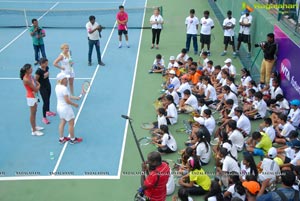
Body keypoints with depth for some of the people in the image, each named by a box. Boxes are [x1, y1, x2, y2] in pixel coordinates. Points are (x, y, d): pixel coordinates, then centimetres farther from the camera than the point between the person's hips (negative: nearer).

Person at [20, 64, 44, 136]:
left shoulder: (30, 76, 2)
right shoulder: (26, 79, -26)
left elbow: (38, 84, 7)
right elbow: (35, 89, -22)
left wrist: (37, 87, -11)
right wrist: (38, 87, -4)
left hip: (34, 96, 9)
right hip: (31, 97, -9)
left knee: (34, 113, 21)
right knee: (32, 114, 0)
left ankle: (34, 126, 38)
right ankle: (34, 131, 9)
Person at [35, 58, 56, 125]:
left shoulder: (47, 68, -4)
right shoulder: (39, 71, -25)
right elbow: (35, 80, -19)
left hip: (48, 85, 7)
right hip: (42, 88, -7)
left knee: (48, 99, 24)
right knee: (45, 102, -6)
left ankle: (48, 111, 48)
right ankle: (44, 118, 4)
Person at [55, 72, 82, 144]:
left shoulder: (57, 87, 2)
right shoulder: (64, 88, -27)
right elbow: (67, 101, -26)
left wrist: (75, 98, 7)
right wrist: (74, 104, -11)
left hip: (59, 107, 9)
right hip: (66, 108, -9)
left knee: (62, 122, 20)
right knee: (71, 123, 7)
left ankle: (61, 138, 29)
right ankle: (73, 139, 19)